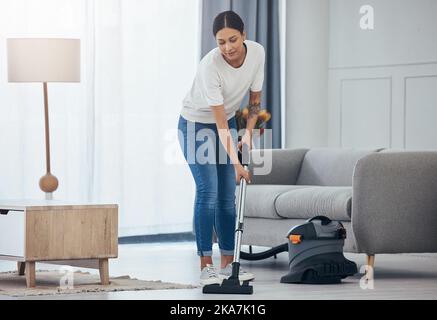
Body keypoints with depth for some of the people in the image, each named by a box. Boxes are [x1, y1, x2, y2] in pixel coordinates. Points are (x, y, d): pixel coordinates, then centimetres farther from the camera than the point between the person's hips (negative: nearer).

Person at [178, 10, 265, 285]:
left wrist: (248, 133, -14)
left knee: (228, 195, 2)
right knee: (208, 192, -14)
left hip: (228, 122, 5)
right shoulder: (210, 65, -34)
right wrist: (236, 162, -38)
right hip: (196, 125, -5)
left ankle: (228, 264, 6)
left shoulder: (257, 52, -18)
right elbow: (220, 123, -33)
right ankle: (206, 267, -11)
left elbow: (255, 98, -3)